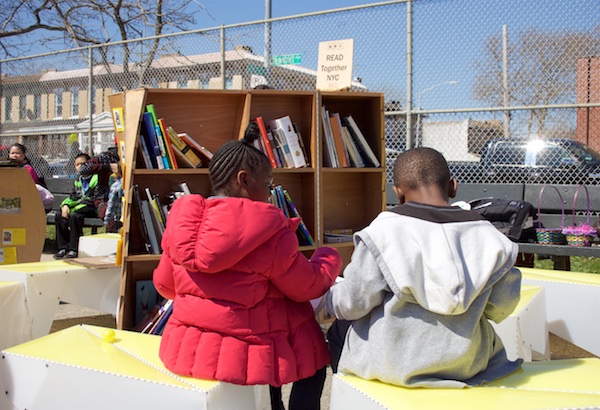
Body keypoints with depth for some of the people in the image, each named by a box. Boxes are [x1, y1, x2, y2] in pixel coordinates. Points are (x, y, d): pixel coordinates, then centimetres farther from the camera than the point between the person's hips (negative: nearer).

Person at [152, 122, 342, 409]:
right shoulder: (267, 230, -20)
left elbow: (164, 285, 9)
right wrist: (329, 257, 13)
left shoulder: (181, 220, -3)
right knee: (314, 351, 21)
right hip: (243, 355, -6)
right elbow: (309, 287, -7)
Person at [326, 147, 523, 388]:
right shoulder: (485, 234, -8)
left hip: (393, 362, -2)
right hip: (466, 363, 3)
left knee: (339, 331, 27)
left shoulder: (385, 231, -16)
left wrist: (330, 298, 10)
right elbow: (502, 307, 1)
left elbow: (353, 303, -12)